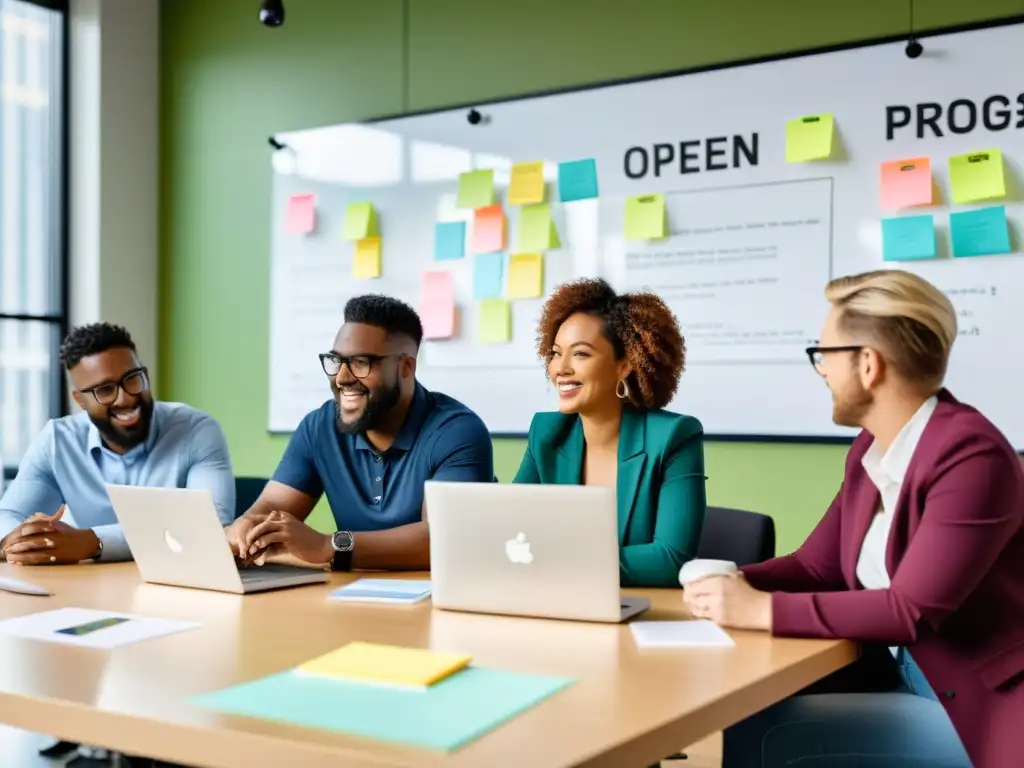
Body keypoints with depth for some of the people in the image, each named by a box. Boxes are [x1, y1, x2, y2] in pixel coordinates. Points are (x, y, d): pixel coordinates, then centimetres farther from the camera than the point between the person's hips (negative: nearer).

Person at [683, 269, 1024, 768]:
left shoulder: (970, 455, -21)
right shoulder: (870, 450, 4)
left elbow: (912, 611, -27)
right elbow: (816, 566, 10)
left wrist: (763, 610, -27)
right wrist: (733, 583, -8)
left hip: (980, 705, -7)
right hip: (903, 679, 7)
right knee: (752, 717, -7)